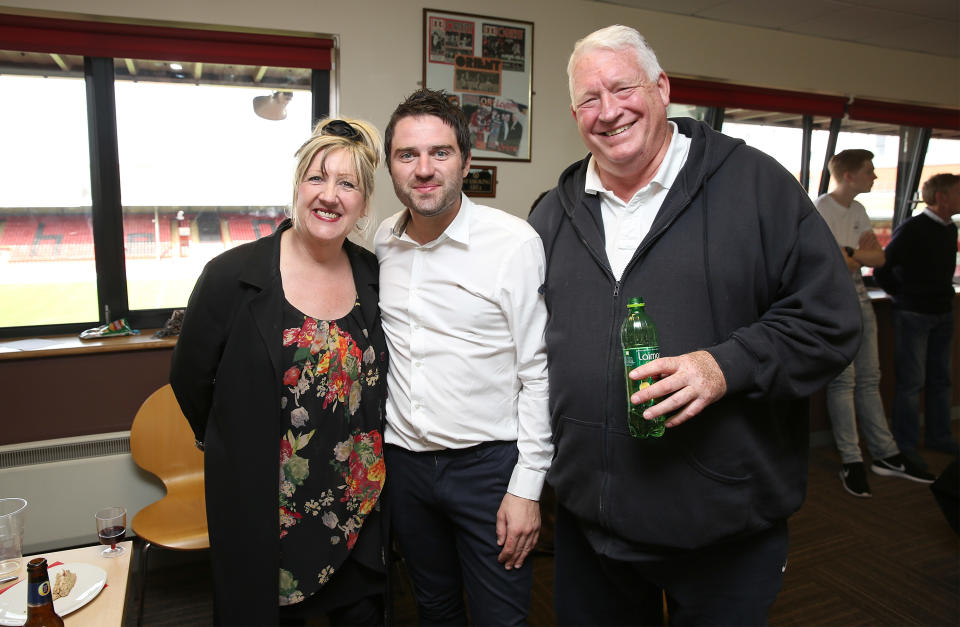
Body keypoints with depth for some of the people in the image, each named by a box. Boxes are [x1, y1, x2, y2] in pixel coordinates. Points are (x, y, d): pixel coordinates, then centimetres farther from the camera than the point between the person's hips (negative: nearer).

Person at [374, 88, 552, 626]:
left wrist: (526, 486, -13)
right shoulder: (383, 241, 2)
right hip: (404, 458, 5)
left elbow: (538, 373, -12)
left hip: (488, 461, -4)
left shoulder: (515, 242, -14)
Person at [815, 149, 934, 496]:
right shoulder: (820, 209, -10)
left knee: (869, 379, 11)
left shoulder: (858, 211, 15)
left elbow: (879, 257, 4)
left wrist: (849, 253, -13)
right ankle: (851, 461, 4)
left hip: (860, 301, 8)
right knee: (843, 380, -5)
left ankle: (885, 454, 19)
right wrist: (861, 253, -5)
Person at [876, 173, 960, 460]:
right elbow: (882, 267, -15)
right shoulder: (912, 229, -14)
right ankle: (906, 445, 6)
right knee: (912, 381, -3)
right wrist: (903, 295, -5)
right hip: (913, 315, -8)